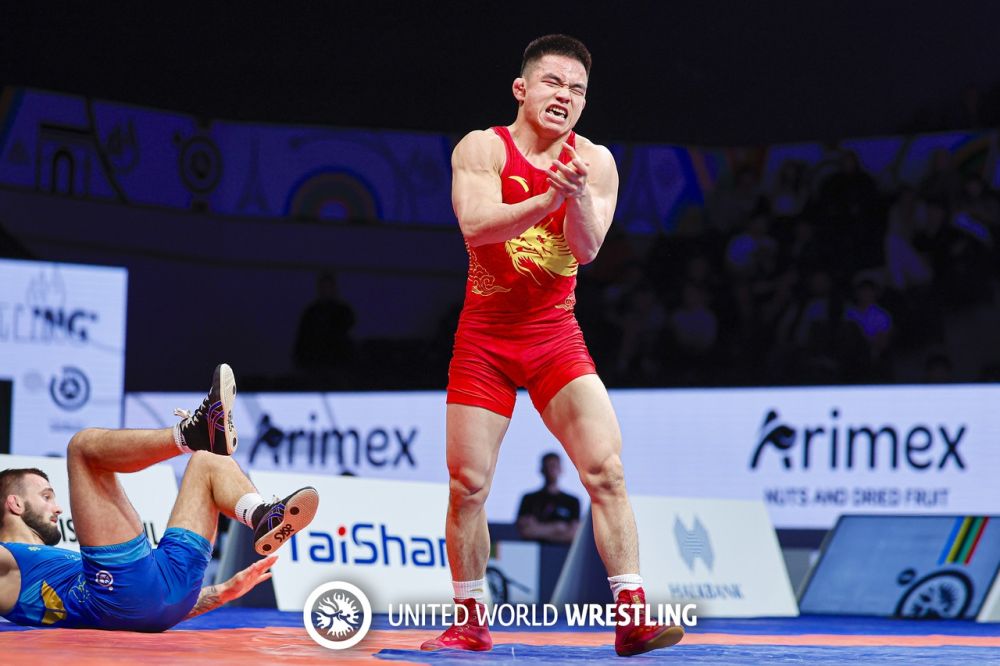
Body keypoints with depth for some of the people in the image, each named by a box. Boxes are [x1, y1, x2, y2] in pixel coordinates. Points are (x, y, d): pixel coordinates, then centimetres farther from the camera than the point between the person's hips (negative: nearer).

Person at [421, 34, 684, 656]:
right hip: (485, 337, -1)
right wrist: (551, 198, -35)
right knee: (468, 485, 1)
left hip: (555, 337, 1)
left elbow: (587, 248, -12)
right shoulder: (483, 148, -4)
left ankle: (632, 616, -11)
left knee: (607, 470, -14)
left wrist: (578, 195, -32)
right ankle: (471, 622, 16)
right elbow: (476, 225, -22)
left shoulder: (594, 161, 1)